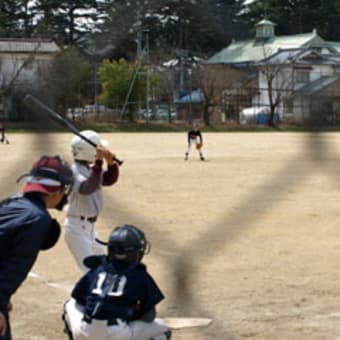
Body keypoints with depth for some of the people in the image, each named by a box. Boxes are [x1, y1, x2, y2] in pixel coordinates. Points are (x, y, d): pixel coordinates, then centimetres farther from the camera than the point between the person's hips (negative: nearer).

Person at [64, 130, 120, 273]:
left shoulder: (91, 169, 6)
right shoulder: (74, 171, -21)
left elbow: (110, 179, 12)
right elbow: (88, 188, -37)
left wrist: (111, 162, -8)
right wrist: (98, 161, -38)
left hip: (89, 227, 10)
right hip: (77, 228, -10)